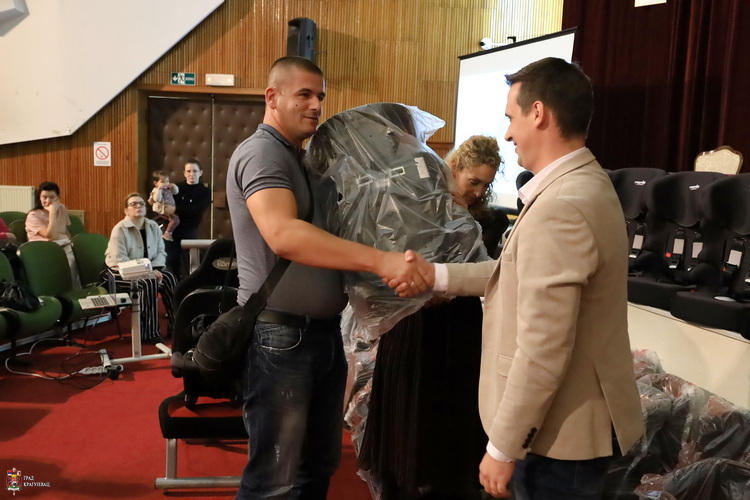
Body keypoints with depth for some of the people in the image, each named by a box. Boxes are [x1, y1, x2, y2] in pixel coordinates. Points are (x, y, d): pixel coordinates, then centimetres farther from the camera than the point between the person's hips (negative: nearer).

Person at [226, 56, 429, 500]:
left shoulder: (307, 159, 16)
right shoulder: (261, 153, -14)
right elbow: (283, 235, -32)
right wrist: (381, 261, -39)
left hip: (324, 330, 9)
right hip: (281, 334, -9)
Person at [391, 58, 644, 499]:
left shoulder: (559, 207, -28)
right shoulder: (584, 183, 6)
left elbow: (542, 352, -28)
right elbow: (521, 275, 12)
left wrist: (502, 447, -18)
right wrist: (437, 275, 10)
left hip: (561, 434, -9)